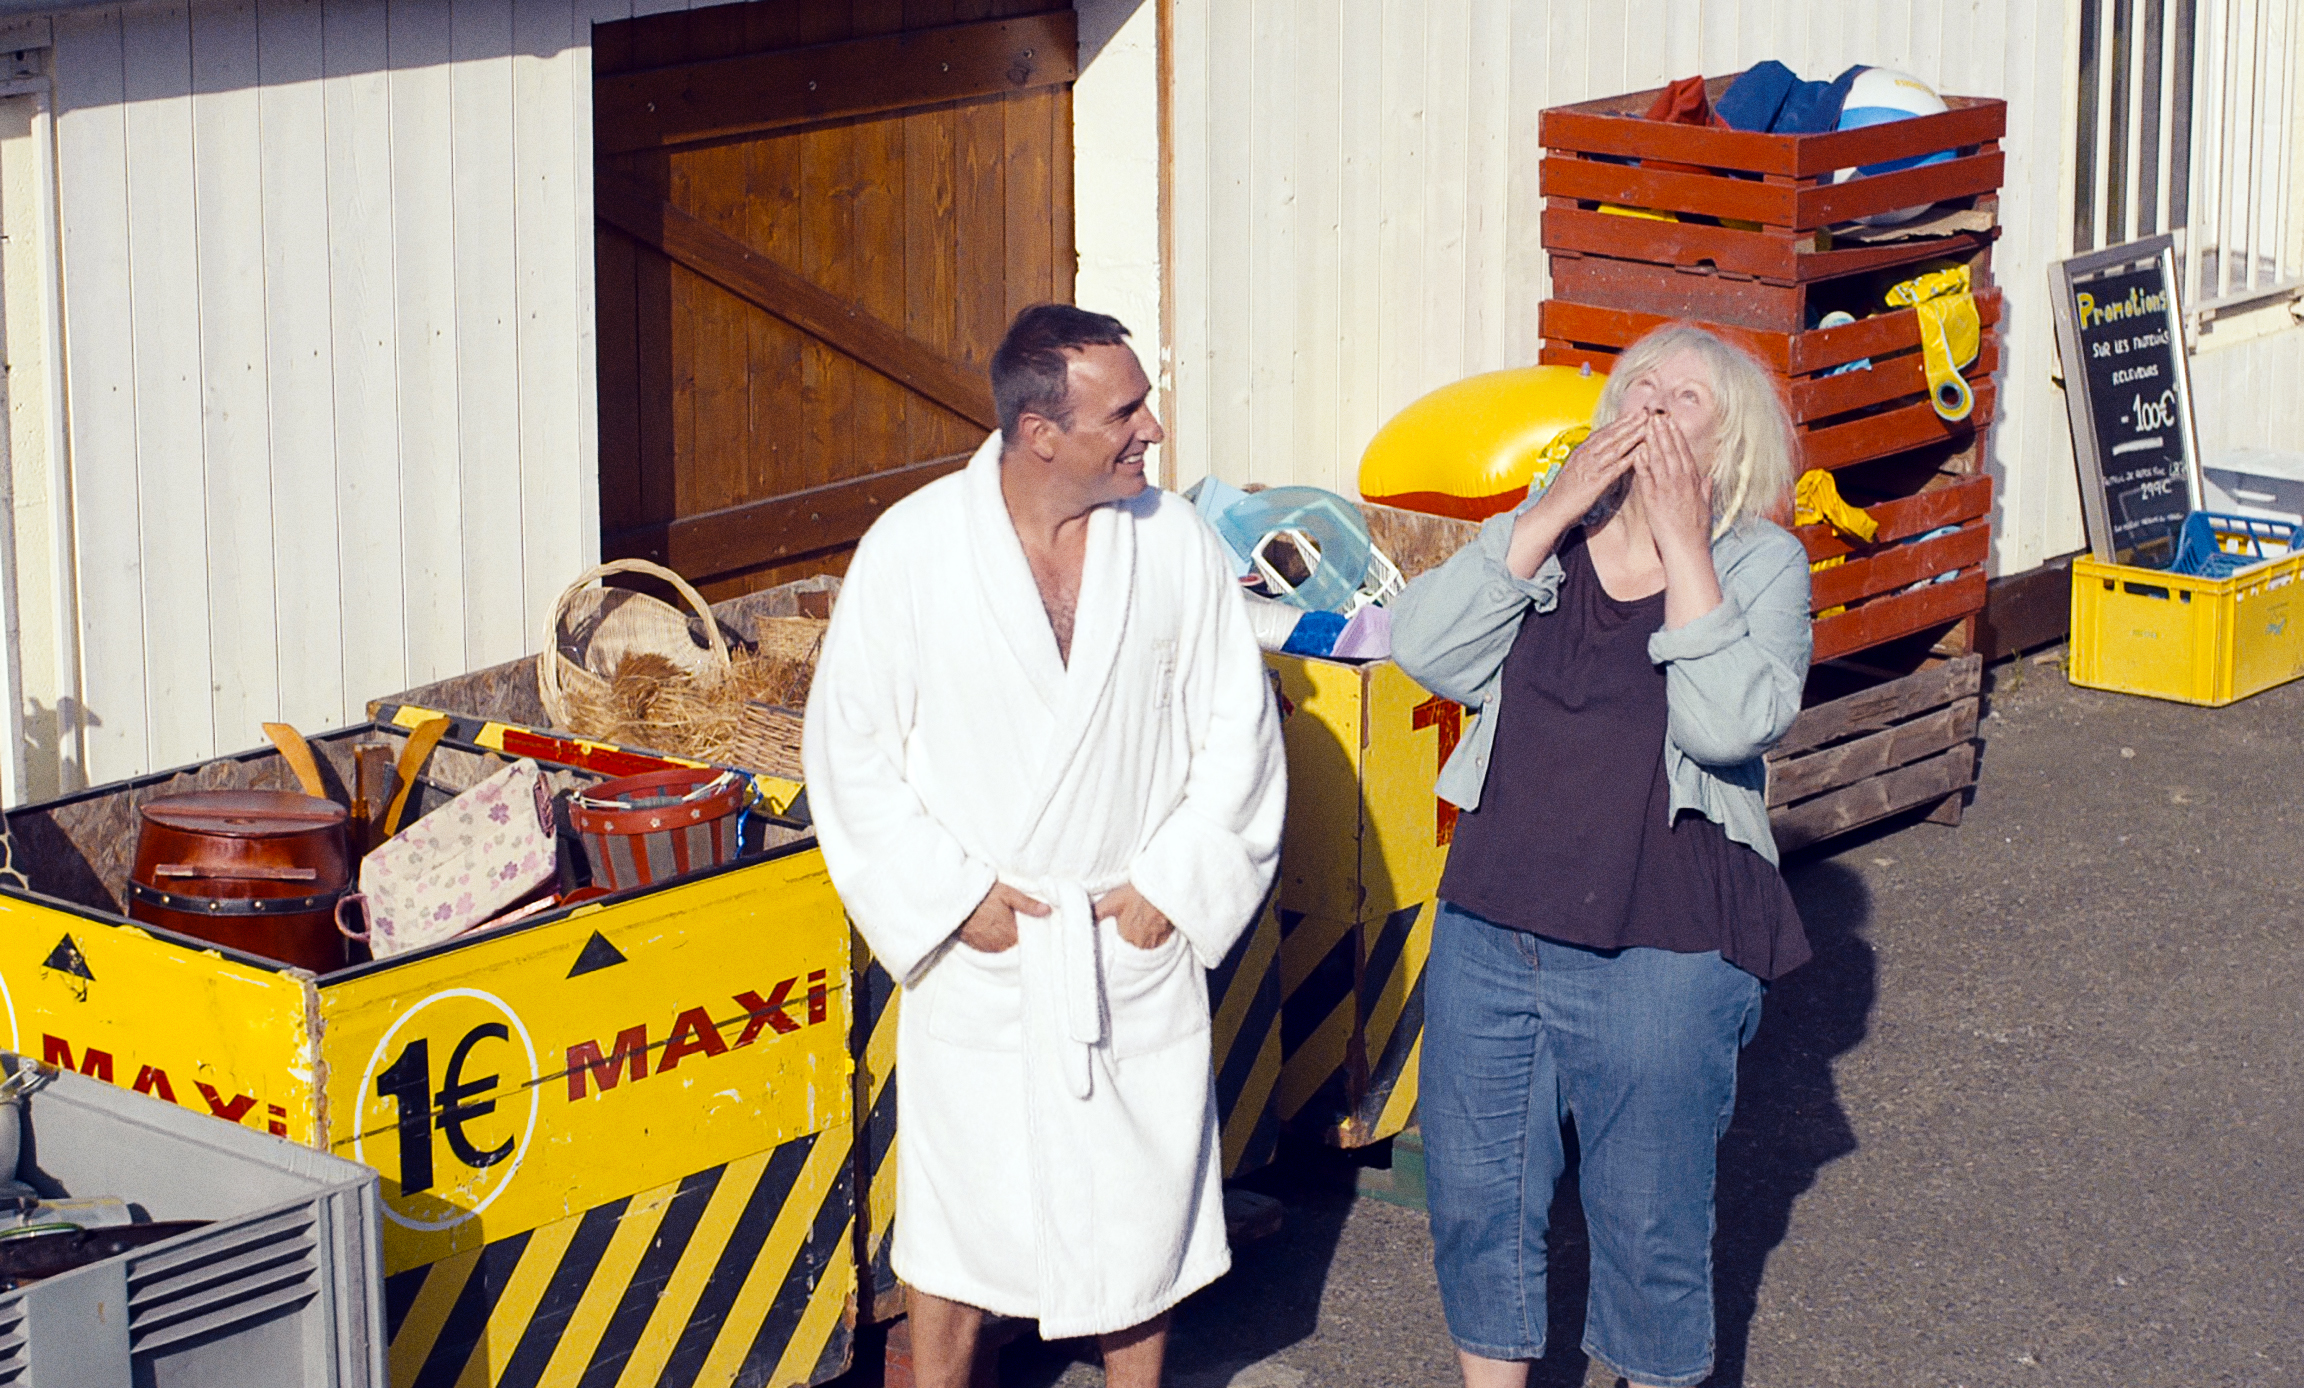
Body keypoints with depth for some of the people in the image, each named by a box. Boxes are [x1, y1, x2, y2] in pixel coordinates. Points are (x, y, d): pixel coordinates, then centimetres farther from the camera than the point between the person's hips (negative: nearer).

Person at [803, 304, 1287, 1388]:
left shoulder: (1175, 544, -5)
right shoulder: (911, 548, -10)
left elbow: (1237, 726, 3)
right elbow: (850, 744, -4)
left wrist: (1174, 882, -5)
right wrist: (951, 893, -9)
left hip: (1138, 958, 2)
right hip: (977, 960, -1)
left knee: (1141, 1216, 11)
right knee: (957, 1227, 8)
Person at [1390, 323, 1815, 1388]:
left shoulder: (1762, 567, -5)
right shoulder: (1538, 538, 4)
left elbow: (1732, 723, -21)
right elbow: (1426, 649, -10)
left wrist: (1681, 542, -20)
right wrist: (1554, 514, -15)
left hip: (1663, 952, -4)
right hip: (1491, 930, 4)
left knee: (1648, 1220, 9)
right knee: (1476, 1200, 14)